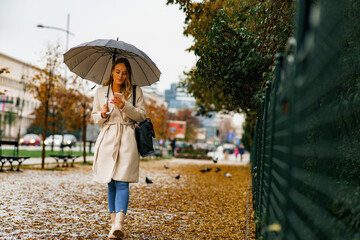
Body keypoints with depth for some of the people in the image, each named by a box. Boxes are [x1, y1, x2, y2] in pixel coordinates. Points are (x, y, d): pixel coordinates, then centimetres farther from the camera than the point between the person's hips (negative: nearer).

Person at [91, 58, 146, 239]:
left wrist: (125, 106, -13)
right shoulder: (101, 92, 13)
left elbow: (142, 115, 2)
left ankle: (118, 223, -22)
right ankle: (114, 221, 13)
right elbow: (95, 117, 16)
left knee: (121, 181, -13)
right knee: (111, 183, 4)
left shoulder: (135, 92, 8)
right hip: (107, 139, 3)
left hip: (127, 139, -2)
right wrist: (103, 114, -7)